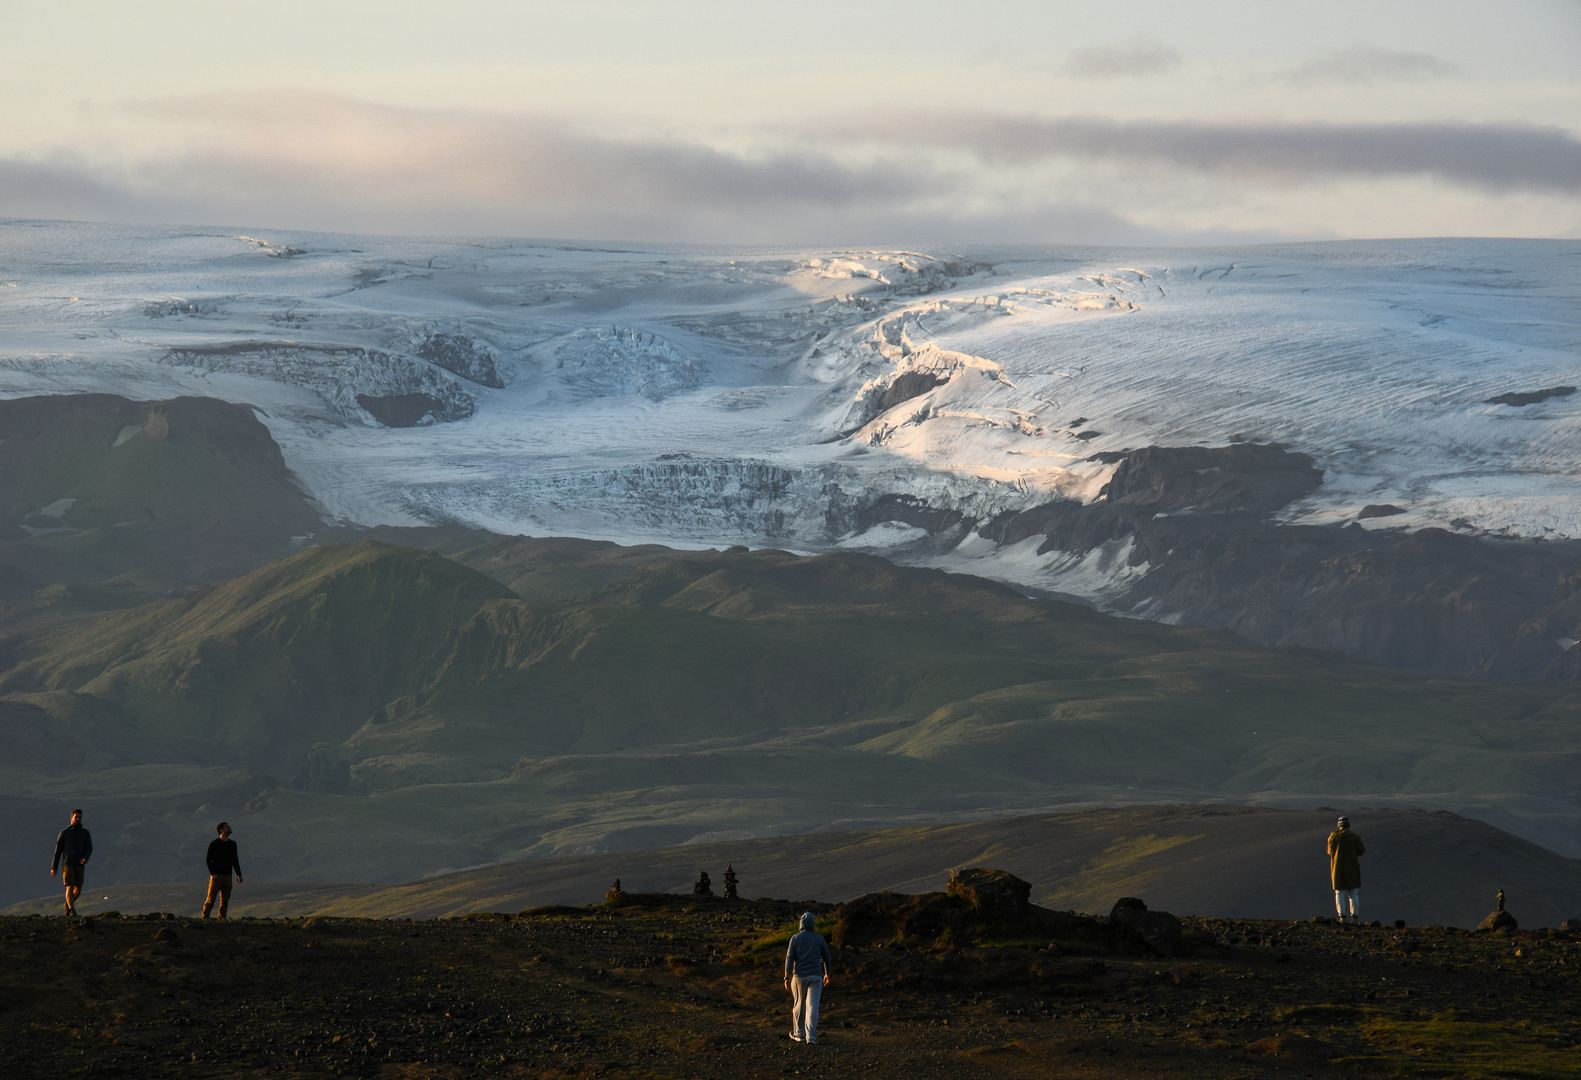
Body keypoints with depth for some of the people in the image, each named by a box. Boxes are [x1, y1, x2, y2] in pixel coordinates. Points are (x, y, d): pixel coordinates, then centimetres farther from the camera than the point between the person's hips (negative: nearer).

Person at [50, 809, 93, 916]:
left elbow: (89, 849, -1)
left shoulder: (85, 833, 8)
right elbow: (58, 850, 4)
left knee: (78, 890, 6)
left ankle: (68, 905, 33)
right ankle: (72, 910, -20)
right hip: (67, 864, -3)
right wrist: (54, 867, 3)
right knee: (70, 887, -18)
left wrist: (85, 858, -25)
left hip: (79, 866, 3)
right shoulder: (64, 833, 2)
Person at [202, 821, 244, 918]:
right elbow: (208, 860, -2)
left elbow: (235, 861, 20)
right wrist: (213, 874, -13)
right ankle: (205, 917, -3)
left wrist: (239, 874, 11)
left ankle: (222, 918, 5)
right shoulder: (214, 844, -2)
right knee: (211, 899, -7)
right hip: (216, 876, -5)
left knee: (225, 900, 2)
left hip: (227, 876, 5)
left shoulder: (232, 844, 14)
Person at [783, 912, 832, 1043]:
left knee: (798, 1005, 14)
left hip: (799, 976, 0)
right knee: (812, 1006, -4)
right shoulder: (819, 939, 1)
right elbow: (826, 958, 9)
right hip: (815, 976, 0)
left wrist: (787, 978, -4)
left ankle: (799, 1034, 25)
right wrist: (827, 974, 23)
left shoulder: (795, 939, -2)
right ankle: (811, 1036, -12)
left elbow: (789, 959, -6)